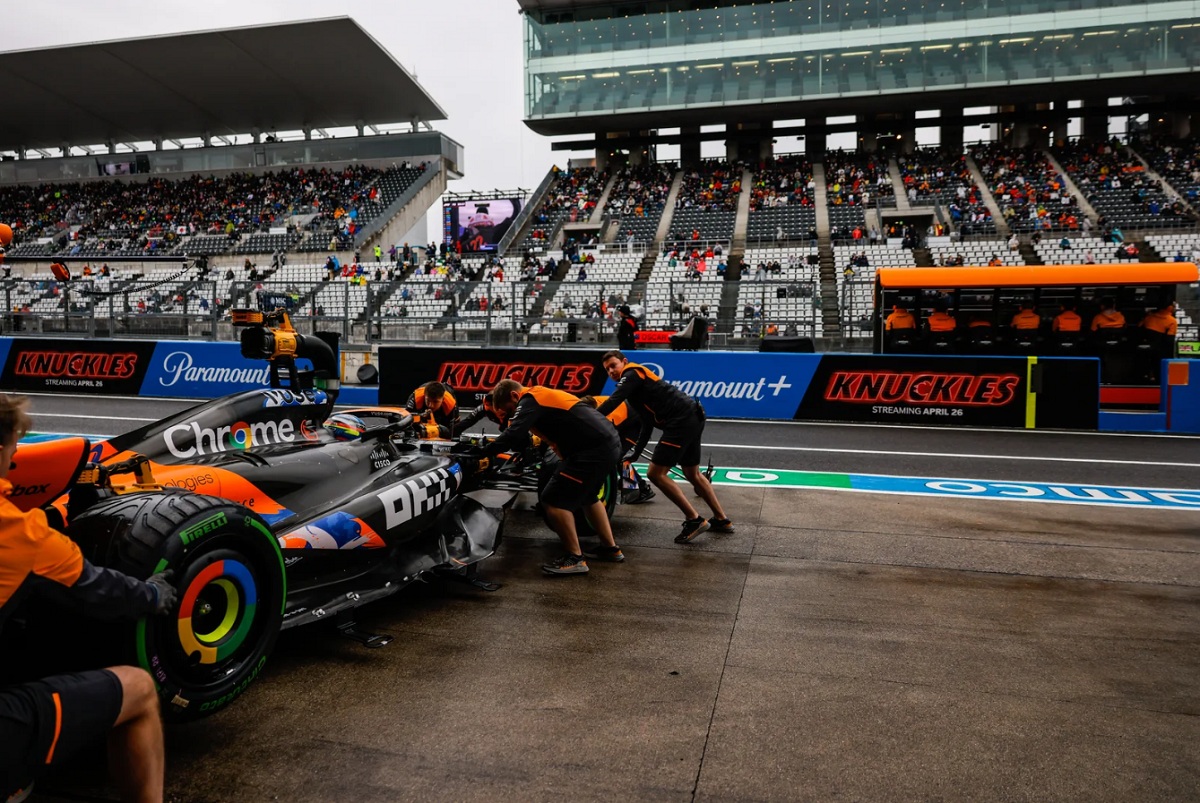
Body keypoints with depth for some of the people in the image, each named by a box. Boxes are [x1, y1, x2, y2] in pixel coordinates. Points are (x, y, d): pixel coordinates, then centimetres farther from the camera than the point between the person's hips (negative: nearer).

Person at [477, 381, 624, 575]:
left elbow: (514, 435, -21)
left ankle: (575, 558, 1)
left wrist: (482, 453, -16)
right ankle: (610, 548, 36)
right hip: (608, 443, 11)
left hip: (594, 449, -11)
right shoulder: (541, 395, 22)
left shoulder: (529, 400, -7)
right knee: (587, 496, 30)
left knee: (553, 500, -8)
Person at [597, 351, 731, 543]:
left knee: (656, 473, -8)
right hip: (692, 417, 10)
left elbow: (613, 402, -19)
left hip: (682, 420, -10)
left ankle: (694, 520, -3)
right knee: (692, 473, 23)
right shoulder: (637, 380, 24)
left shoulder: (631, 374, -3)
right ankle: (721, 520, 32)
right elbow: (648, 420, 28)